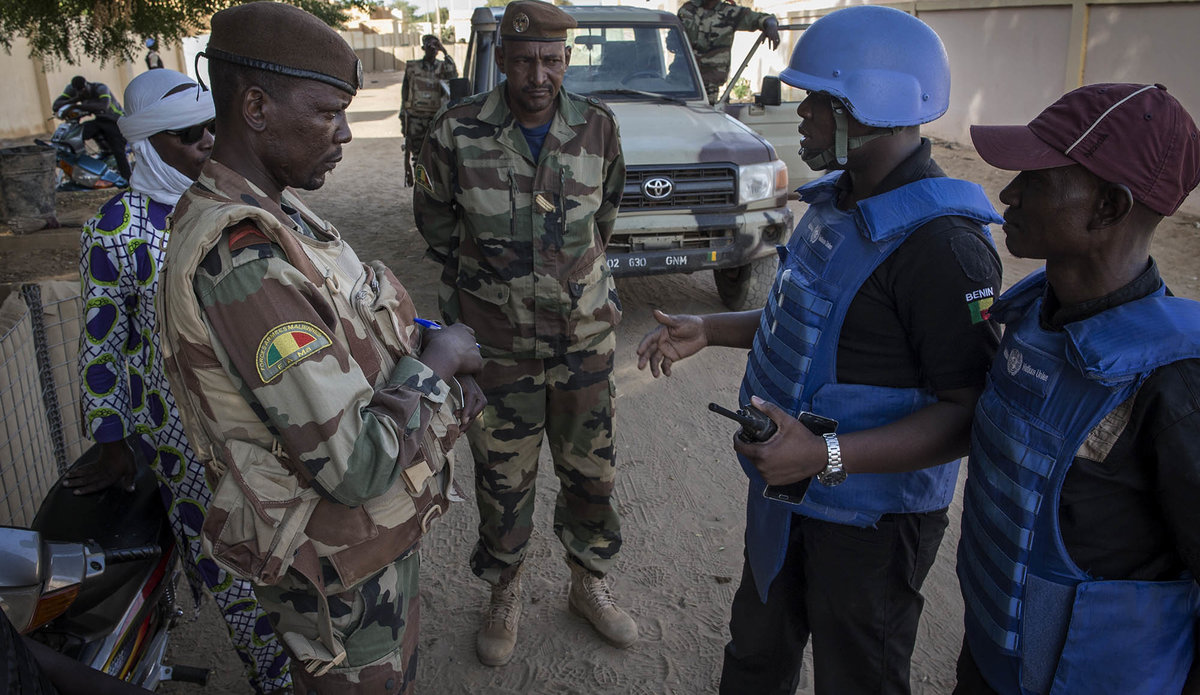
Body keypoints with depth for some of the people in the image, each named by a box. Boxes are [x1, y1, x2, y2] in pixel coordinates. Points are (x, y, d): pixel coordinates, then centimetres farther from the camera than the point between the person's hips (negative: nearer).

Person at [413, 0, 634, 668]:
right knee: (503, 480, 12)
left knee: (592, 470, 14)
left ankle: (590, 582, 38)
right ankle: (506, 592, 36)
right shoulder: (458, 133, -12)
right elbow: (436, 221, 6)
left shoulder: (598, 126, -6)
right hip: (498, 341, -1)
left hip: (584, 334, 2)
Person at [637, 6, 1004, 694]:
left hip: (869, 518, -8)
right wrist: (709, 329, 9)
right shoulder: (837, 201, 4)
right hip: (786, 492, 8)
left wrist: (828, 455, -35)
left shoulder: (941, 243, -27)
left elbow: (971, 411, -27)